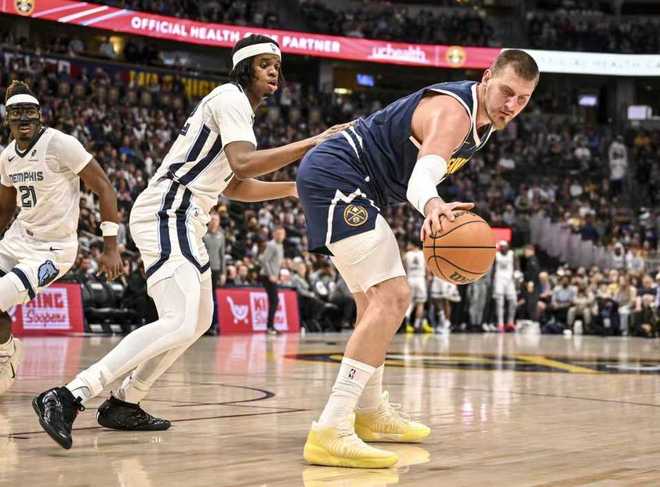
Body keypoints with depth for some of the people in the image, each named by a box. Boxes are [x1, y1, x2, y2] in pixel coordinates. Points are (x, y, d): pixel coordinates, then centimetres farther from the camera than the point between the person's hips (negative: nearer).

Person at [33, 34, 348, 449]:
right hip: (168, 215, -11)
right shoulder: (231, 99, -7)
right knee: (180, 322, -23)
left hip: (179, 220, 11)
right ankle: (70, 397, -28)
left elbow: (235, 186, 29)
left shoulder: (234, 106, 24)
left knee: (199, 320, 19)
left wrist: (297, 188, 24)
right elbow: (243, 164, -24)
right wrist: (310, 144, -23)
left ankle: (124, 403, 20)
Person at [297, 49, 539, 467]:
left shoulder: (481, 119, 10)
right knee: (393, 297, -22)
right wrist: (433, 205, -58)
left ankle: (370, 411, 39)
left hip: (334, 183, 11)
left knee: (375, 301, 22)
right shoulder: (454, 112, -21)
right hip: (336, 177, -11)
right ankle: (330, 432, -29)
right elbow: (420, 179, -38)